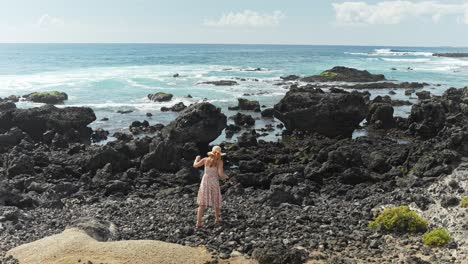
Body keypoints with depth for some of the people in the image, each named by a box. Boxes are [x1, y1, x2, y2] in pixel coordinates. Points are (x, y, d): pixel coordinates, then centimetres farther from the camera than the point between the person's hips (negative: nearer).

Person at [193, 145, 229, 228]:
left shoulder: (205, 159, -1)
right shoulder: (219, 161, -9)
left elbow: (195, 165, 6)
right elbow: (220, 174, -14)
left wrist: (197, 158, 26)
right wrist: (226, 177, 7)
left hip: (205, 182, 2)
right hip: (214, 183, -2)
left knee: (202, 203, 0)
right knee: (216, 201, 21)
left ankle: (199, 222, -9)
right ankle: (217, 219, 35)